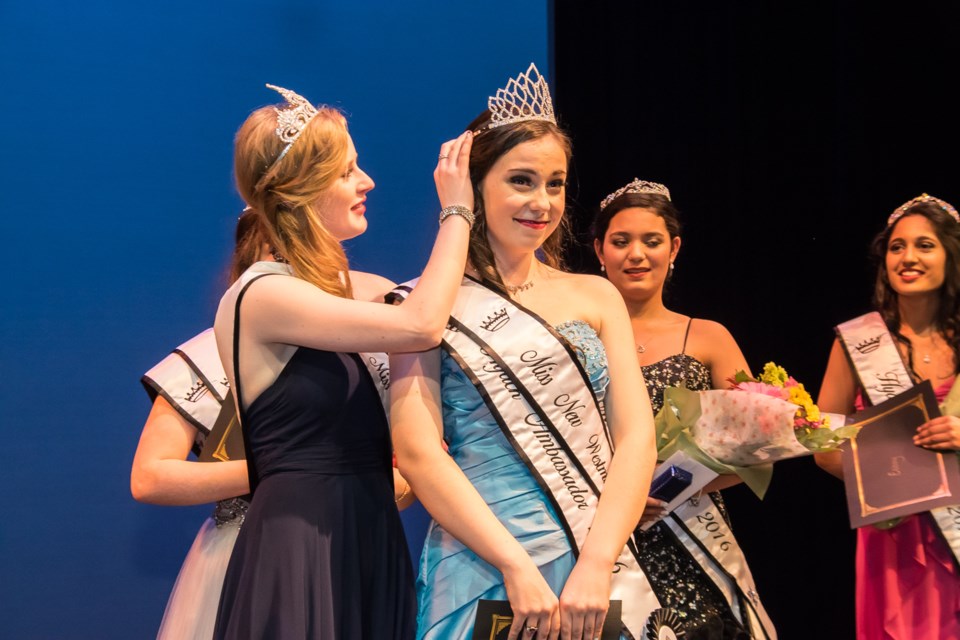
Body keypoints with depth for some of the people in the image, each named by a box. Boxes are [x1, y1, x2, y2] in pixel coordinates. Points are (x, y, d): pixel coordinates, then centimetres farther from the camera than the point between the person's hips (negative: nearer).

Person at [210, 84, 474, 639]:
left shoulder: (354, 287, 12)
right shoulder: (260, 296, -13)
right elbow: (421, 326, -21)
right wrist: (456, 210, -9)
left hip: (371, 536, 8)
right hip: (299, 549, -8)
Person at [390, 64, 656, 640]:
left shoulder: (596, 297, 8)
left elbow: (636, 436, 0)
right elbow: (417, 451, -9)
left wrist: (595, 566, -13)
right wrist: (518, 568, -17)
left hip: (600, 568, 3)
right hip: (484, 574, -3)